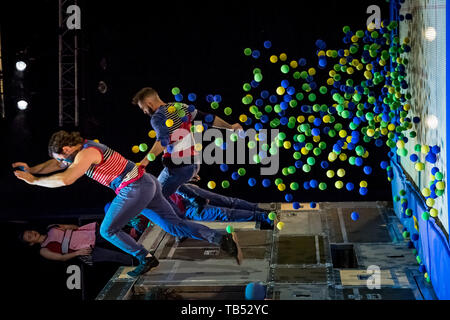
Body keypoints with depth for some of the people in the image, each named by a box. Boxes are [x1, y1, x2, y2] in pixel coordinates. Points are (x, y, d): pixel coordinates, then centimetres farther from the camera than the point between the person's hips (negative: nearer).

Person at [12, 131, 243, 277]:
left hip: (135, 188, -10)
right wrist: (32, 169, 23)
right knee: (174, 225, 8)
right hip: (147, 184, 10)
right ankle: (222, 240, -2)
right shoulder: (81, 148, 16)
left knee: (108, 231, 0)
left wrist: (33, 180, -14)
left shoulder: (86, 154, -13)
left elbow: (65, 179, -24)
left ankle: (146, 259, 4)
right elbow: (56, 164, 30)